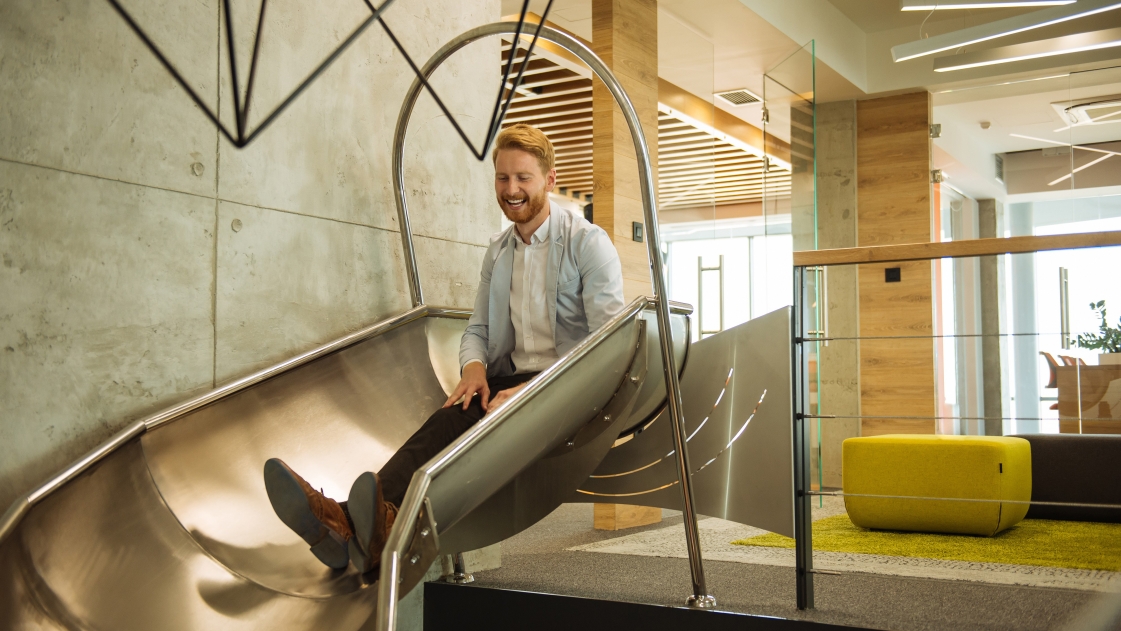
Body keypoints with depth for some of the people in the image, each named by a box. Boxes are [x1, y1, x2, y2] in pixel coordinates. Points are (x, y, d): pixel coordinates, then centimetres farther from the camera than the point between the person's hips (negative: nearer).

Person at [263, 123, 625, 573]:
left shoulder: (588, 242, -3)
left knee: (463, 423, -34)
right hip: (511, 381, 5)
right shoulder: (497, 252, 18)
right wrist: (474, 367, -7)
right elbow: (478, 328, 19)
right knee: (455, 417, -29)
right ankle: (349, 522, -51)